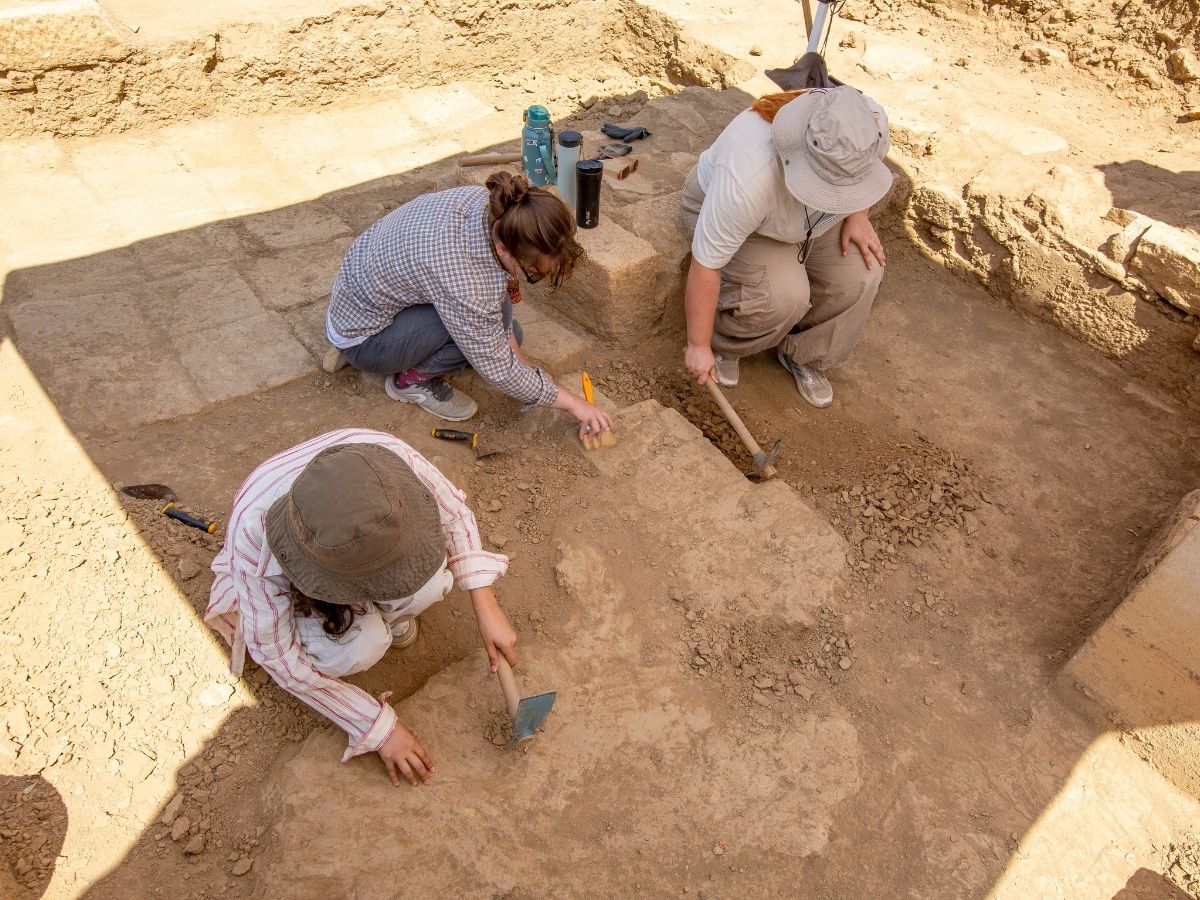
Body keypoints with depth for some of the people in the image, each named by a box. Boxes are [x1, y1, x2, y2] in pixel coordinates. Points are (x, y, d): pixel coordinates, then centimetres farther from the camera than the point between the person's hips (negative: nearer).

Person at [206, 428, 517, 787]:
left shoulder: (388, 454, -38)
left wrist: (487, 609, -23)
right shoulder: (253, 532, -41)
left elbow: (455, 515, -17)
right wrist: (379, 726, -21)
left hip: (355, 540, 3)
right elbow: (277, 653, -27)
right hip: (289, 585, -2)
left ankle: (381, 610, 5)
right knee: (360, 645, -32)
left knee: (430, 583, -29)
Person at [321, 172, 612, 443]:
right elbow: (497, 369, -26)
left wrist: (521, 360, -5)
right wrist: (571, 402, -16)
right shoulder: (461, 280, -38)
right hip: (362, 337, -8)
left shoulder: (485, 201, -18)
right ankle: (413, 378, -2)